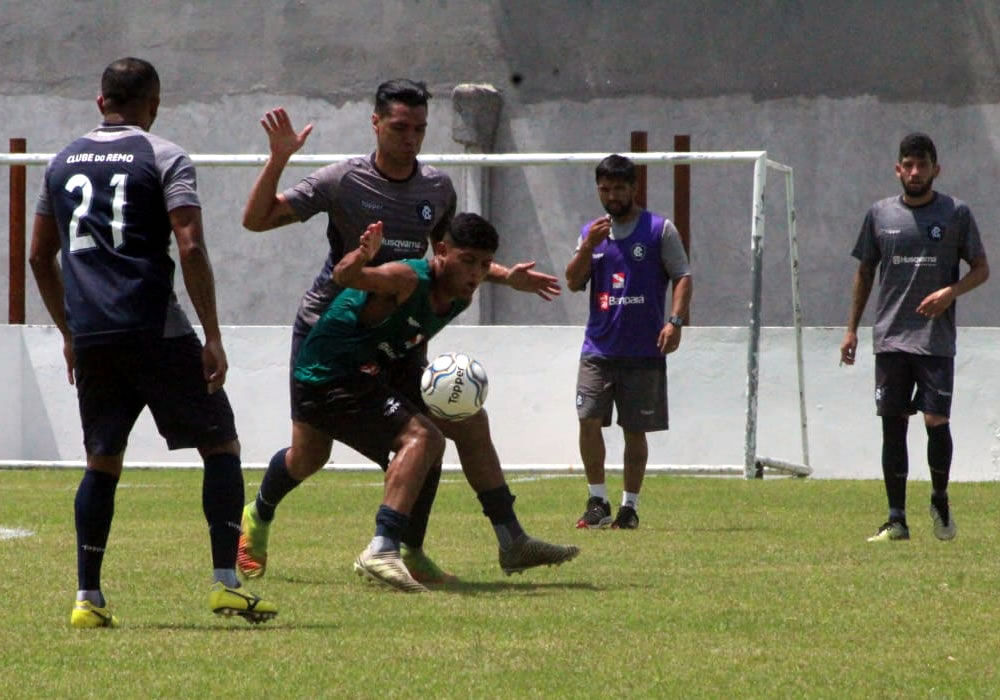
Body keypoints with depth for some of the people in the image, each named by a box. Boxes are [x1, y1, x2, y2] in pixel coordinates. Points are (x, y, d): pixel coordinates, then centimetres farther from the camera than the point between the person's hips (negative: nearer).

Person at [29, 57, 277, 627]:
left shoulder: (64, 162, 15)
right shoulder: (164, 158, -2)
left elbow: (40, 256, 21)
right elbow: (191, 249, -11)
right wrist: (213, 338, -9)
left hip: (90, 338, 5)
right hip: (155, 332, -5)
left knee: (103, 461, 15)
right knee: (221, 445, 5)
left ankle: (88, 598, 8)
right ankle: (226, 584, -5)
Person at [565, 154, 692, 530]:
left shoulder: (659, 229, 2)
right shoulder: (591, 231, 12)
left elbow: (683, 277, 0)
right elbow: (574, 282, 6)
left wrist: (675, 320, -14)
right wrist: (589, 245, -10)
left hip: (644, 351, -2)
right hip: (598, 347, 2)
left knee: (635, 430, 3)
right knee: (589, 420, -11)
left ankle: (630, 506, 12)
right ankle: (597, 500, 0)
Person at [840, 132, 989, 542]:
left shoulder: (956, 214, 2)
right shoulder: (880, 215, 8)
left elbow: (981, 269, 5)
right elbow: (865, 271, 16)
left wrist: (951, 291, -14)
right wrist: (852, 329, 12)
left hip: (936, 339, -2)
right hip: (890, 339, 2)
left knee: (936, 421, -9)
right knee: (893, 426, 1)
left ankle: (940, 500, 16)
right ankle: (896, 520, 6)